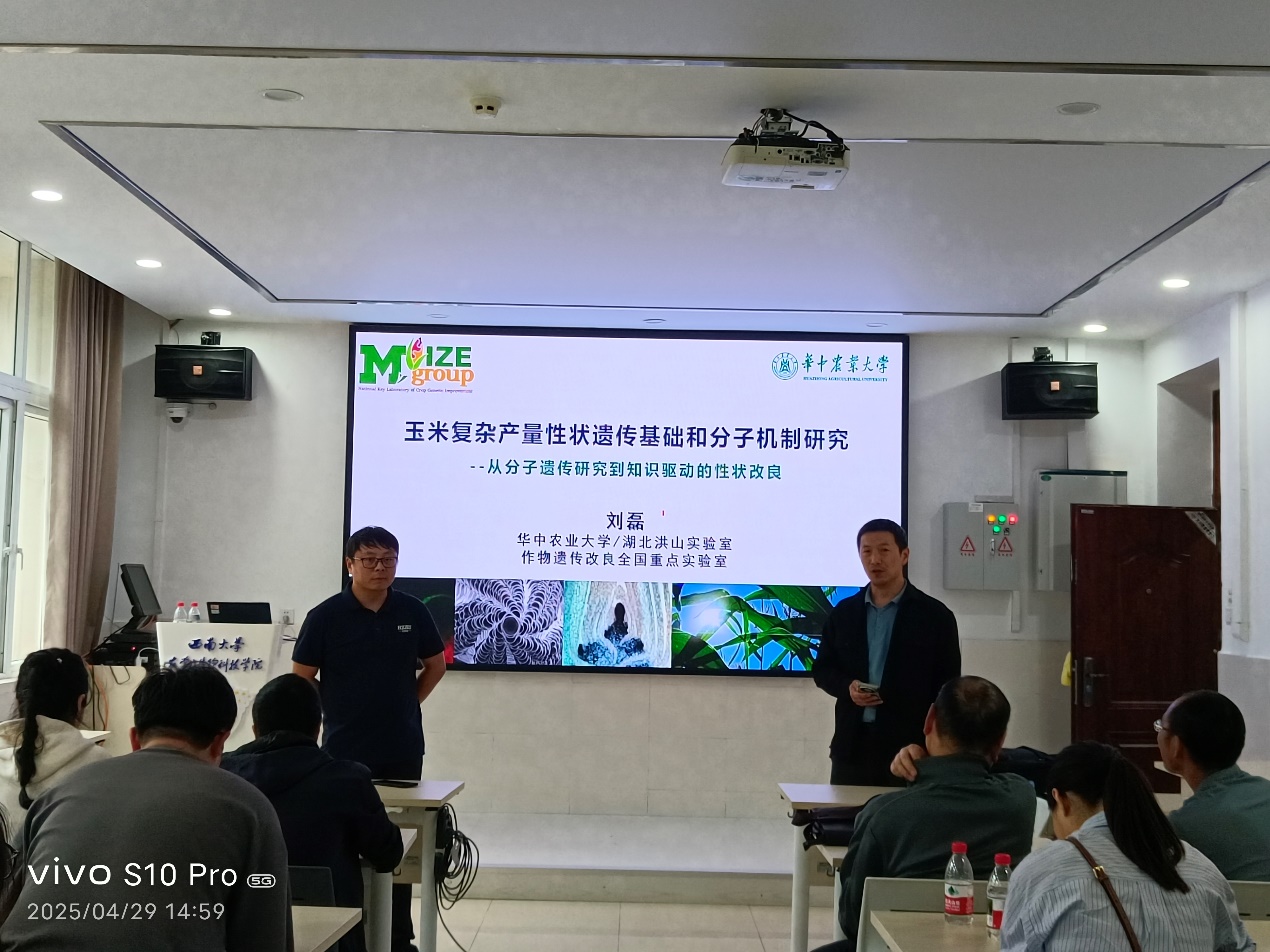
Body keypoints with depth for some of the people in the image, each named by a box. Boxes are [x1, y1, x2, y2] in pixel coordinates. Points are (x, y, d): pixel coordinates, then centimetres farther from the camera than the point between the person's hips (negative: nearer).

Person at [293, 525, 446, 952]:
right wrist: (329, 714, 0)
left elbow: (436, 664, 14)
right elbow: (301, 679, -1)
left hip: (403, 750, 3)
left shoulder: (412, 611, 1)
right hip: (344, 750, -2)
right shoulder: (326, 616, -8)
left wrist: (407, 705, 8)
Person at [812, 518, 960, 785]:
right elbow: (822, 669, 14)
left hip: (911, 745, -3)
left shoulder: (935, 616, 0)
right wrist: (847, 687, -8)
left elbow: (948, 687, 0)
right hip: (852, 744, 3)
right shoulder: (843, 612, 9)